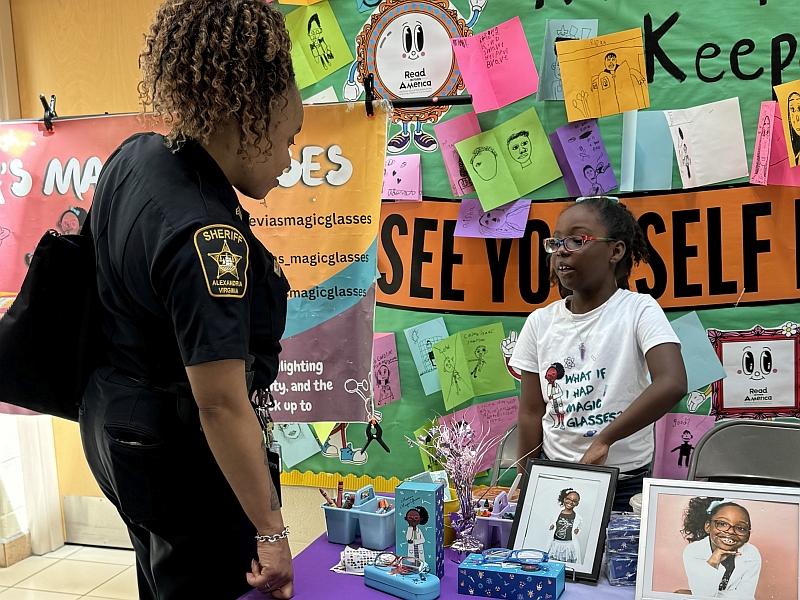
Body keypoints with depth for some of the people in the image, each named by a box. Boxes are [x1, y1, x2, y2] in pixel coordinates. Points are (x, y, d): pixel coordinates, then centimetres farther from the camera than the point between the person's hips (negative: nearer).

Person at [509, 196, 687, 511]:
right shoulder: (540, 322, 0)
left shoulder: (638, 310, -12)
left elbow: (672, 384, -28)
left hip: (626, 484, -2)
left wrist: (604, 440, -26)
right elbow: (532, 411, 3)